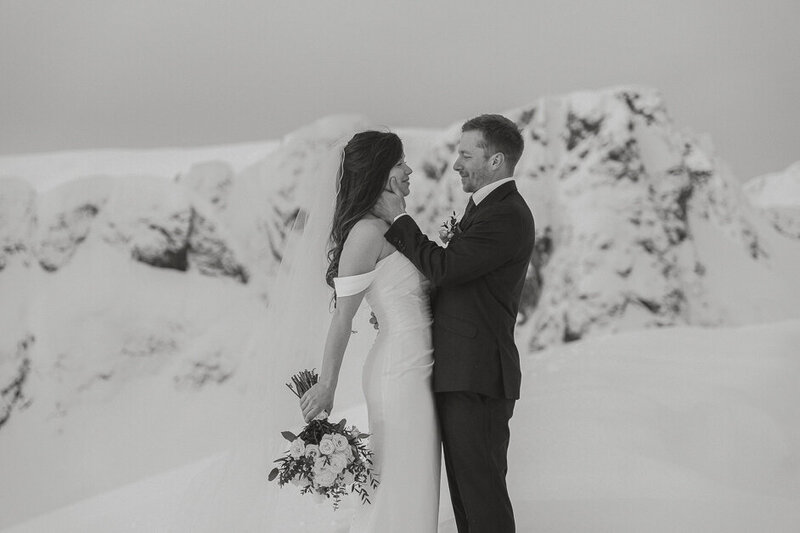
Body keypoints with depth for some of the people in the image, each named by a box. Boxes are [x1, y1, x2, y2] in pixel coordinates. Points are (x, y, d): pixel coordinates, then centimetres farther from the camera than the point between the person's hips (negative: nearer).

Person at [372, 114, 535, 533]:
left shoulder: (507, 216, -17)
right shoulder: (486, 206, 16)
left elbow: (443, 267, -20)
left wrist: (398, 219, -10)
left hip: (478, 378, -10)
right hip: (459, 372, 10)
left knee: (481, 486, -5)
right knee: (464, 483, 15)